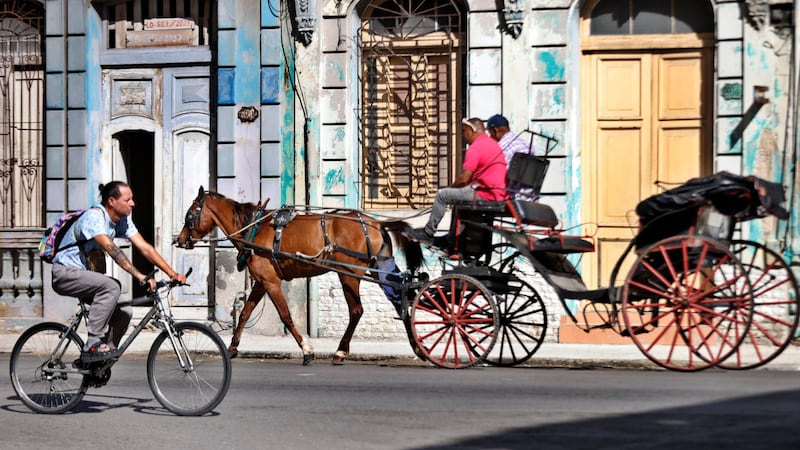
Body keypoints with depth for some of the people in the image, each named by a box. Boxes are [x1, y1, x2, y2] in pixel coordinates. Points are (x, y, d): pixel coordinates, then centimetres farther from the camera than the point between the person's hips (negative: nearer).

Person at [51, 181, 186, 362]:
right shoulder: (94, 216, -23)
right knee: (111, 286, -31)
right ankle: (92, 346, -25)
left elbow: (145, 247, -4)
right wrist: (139, 276, -44)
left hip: (81, 273, 9)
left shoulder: (123, 220, 2)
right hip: (64, 274, -9)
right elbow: (111, 249, -36)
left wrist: (172, 274, -15)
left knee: (124, 311, -4)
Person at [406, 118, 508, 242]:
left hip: (485, 194, -10)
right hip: (499, 193, 10)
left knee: (442, 195, 1)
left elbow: (463, 178, -18)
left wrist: (451, 186, 3)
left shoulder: (475, 147, -16)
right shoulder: (492, 143, 16)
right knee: (459, 192, 31)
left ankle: (428, 232, 12)